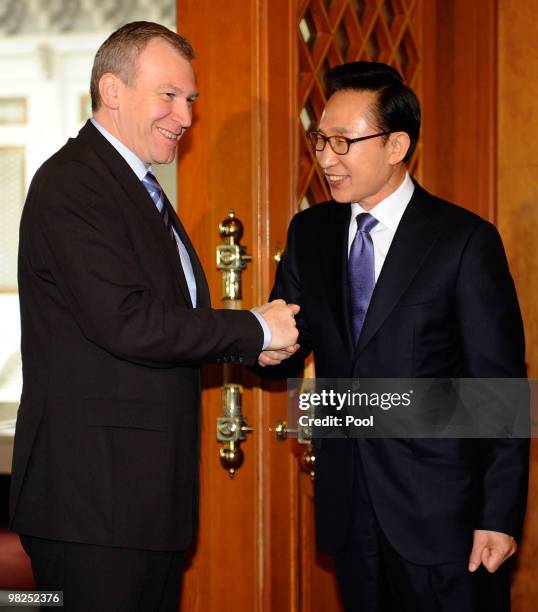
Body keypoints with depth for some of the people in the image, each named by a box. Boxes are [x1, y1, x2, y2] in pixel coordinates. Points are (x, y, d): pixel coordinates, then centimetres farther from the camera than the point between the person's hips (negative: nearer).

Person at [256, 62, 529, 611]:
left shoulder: (466, 241, -9)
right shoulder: (309, 232, 8)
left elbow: (501, 390, -9)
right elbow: (285, 354, 11)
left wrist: (501, 518, -12)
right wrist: (270, 350, -14)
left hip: (442, 517, -5)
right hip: (349, 510, 5)